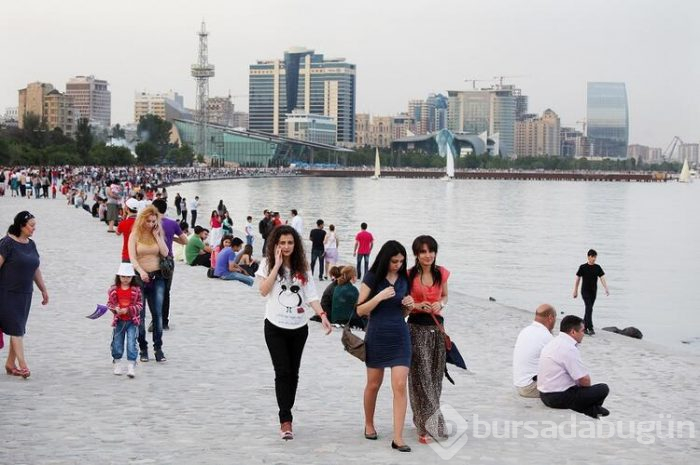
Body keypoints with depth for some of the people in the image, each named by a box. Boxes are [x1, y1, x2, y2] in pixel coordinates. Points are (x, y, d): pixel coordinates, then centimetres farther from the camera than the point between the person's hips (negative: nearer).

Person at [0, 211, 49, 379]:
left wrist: (43, 290, 22)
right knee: (16, 328, -7)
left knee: (19, 329, 8)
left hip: (25, 294, 7)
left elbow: (36, 270, 19)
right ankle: (22, 365, -7)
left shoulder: (31, 244, 11)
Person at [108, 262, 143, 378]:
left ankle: (131, 367, -5)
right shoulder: (113, 289, -1)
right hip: (119, 320, 2)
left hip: (132, 321, -2)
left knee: (131, 344, -8)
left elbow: (140, 304, -4)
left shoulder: (136, 290, -5)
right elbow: (109, 303, 4)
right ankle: (117, 364, 28)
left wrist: (128, 310, -17)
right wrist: (115, 309, -16)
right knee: (117, 344, 10)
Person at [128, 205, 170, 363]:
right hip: (140, 277, -2)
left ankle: (158, 348, 4)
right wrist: (141, 271, -27)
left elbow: (165, 253, -5)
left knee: (157, 313, -1)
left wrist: (157, 235, -6)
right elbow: (132, 257, -10)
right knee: (140, 314, 2)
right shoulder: (135, 235, 0)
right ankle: (143, 349, 11)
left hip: (157, 277, 2)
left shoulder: (158, 234, 8)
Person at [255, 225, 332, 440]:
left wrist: (322, 315, -13)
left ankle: (285, 415, 22)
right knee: (283, 372, -11)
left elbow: (311, 295, 2)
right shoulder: (268, 264, -2)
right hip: (276, 327, -3)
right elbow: (264, 290, -15)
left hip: (299, 327, 3)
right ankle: (285, 421, -12)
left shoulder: (302, 267, 6)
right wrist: (277, 265, -16)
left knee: (293, 373, 9)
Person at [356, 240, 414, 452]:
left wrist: (409, 304, -4)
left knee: (400, 386, -8)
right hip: (377, 336, -2)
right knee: (373, 384, 12)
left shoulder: (404, 278, 5)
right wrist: (379, 297, -23)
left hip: (400, 336, 2)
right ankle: (369, 425, 35)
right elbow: (360, 310, -9)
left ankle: (398, 438, -8)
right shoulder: (372, 278, -7)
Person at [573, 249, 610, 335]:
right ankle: (590, 328, -19)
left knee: (589, 309, 10)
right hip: (585, 291, -4)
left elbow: (602, 278, -1)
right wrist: (575, 291, 3)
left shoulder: (597, 267, 4)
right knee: (589, 308, -16)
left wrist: (606, 289, -15)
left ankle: (584, 327, 20)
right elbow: (577, 279, 1)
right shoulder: (583, 267, -5)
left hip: (593, 291, 4)